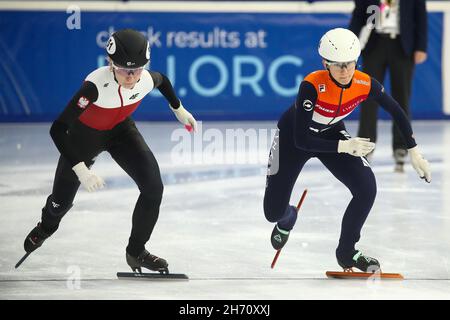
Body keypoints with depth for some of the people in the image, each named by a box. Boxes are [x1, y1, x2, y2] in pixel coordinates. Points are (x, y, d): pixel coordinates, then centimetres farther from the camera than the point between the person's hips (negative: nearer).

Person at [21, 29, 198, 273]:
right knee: (62, 201, 13)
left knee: (153, 187, -15)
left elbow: (163, 80, 2)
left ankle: (136, 252, 6)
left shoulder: (146, 80, -27)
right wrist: (80, 169, -48)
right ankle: (45, 228, 53)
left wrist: (179, 110, 14)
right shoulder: (96, 85, -42)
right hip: (85, 134, -3)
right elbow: (57, 129, -43)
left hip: (120, 129, 3)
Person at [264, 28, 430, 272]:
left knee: (367, 189, -19)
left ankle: (347, 252, 2)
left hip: (331, 133, 3)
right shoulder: (312, 85, -37)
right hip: (292, 137, -3)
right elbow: (301, 140, -36)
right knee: (274, 212, 1)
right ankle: (287, 220, 43)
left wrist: (414, 153, -6)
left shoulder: (364, 83, -24)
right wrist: (343, 146, -44)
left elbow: (396, 112, -6)